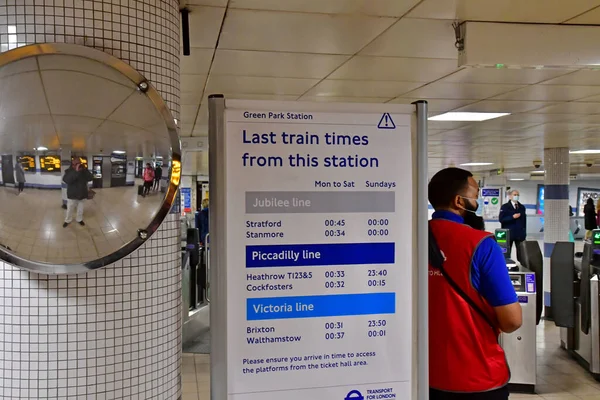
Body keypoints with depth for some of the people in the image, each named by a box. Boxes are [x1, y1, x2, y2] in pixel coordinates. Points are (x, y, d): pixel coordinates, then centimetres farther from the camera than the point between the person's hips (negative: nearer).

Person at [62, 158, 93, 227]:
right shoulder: (69, 171, -12)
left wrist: (85, 170, -24)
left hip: (82, 194, 3)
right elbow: (66, 180, -30)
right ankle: (68, 220, 32)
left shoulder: (83, 170, -2)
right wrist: (76, 171, -37)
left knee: (80, 209, 17)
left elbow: (91, 178, -11)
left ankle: (79, 219, 36)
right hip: (72, 195, -2)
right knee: (70, 209, 12)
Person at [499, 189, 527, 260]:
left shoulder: (522, 207, 12)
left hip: (520, 234, 3)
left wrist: (524, 233, 8)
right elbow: (501, 219, -9)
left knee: (521, 253, 2)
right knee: (506, 253, 3)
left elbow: (524, 220, 13)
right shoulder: (505, 207, 0)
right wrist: (512, 217, -18)